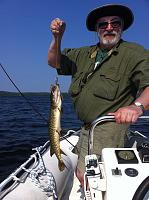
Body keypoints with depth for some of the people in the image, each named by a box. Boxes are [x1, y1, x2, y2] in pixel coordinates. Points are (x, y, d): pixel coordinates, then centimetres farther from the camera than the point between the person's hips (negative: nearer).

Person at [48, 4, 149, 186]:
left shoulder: (134, 53, -9)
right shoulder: (84, 54, 11)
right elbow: (54, 62, 12)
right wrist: (57, 37, -6)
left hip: (109, 127, -7)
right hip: (87, 127, 7)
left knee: (84, 175, -13)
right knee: (83, 172, 18)